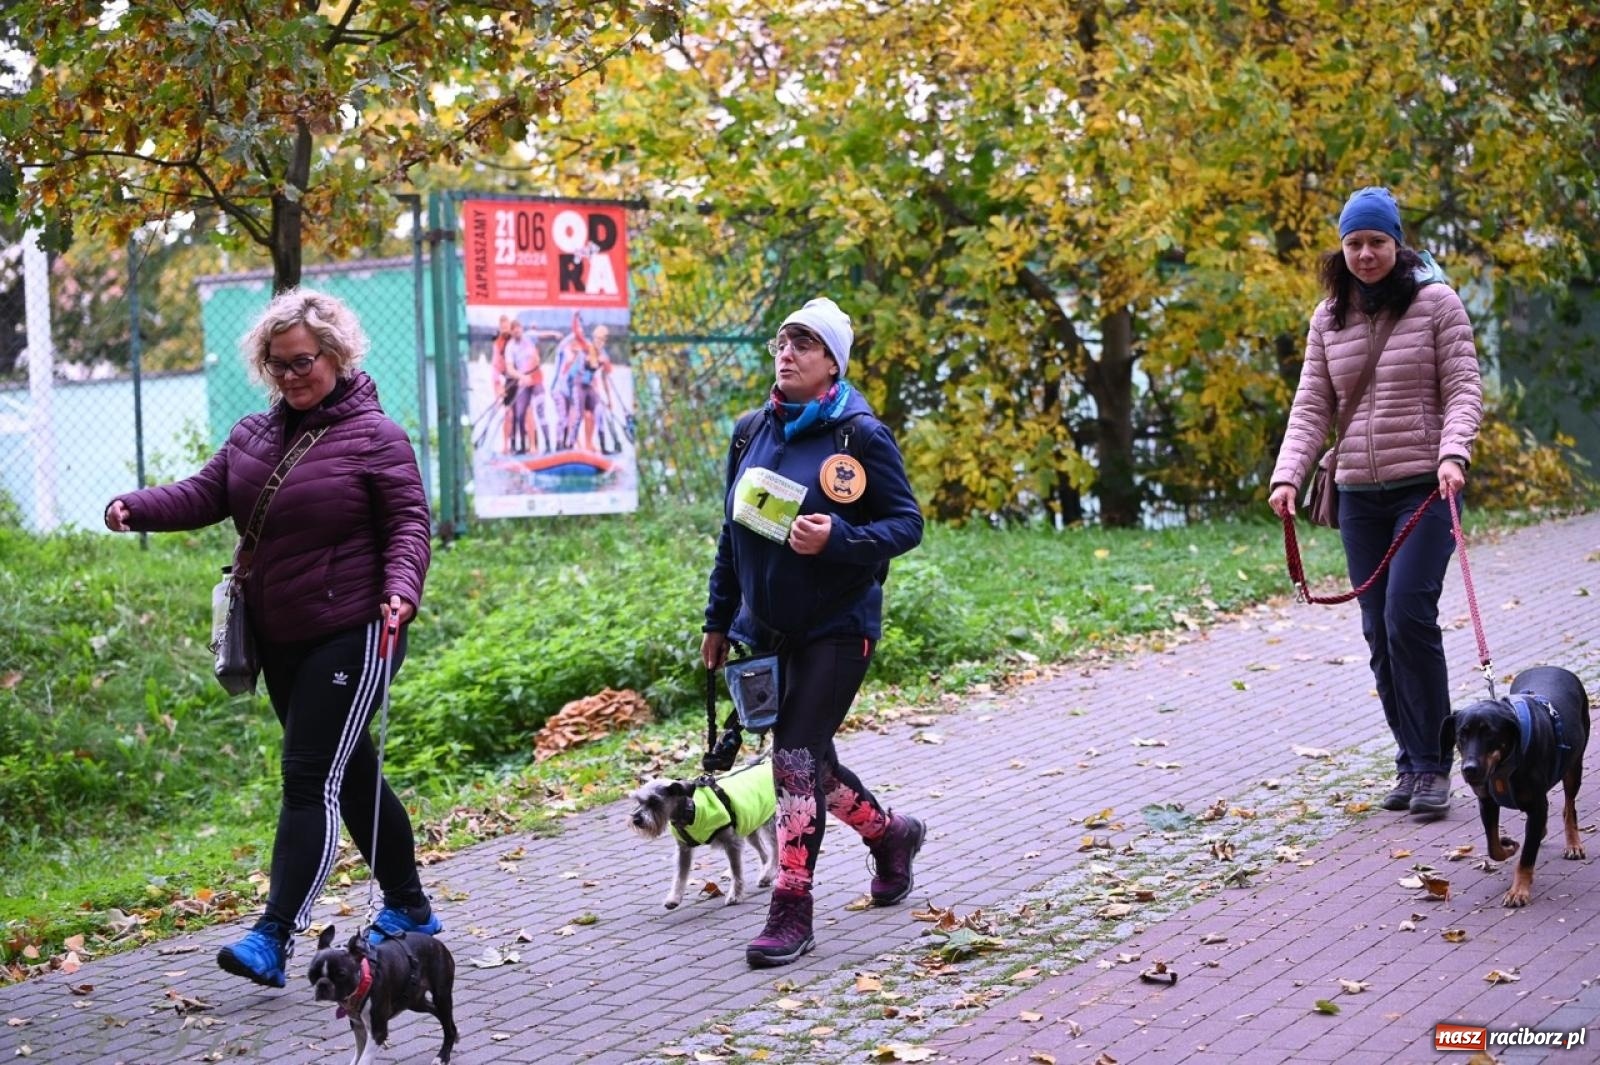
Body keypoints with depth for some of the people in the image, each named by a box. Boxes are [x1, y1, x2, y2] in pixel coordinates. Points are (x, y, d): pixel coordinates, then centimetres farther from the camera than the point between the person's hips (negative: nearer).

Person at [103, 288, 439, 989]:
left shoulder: (374, 436, -8)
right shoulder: (253, 436, 11)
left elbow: (408, 523, -12)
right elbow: (204, 494, 3)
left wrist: (400, 587, -30)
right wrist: (137, 507, -15)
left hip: (350, 635, -8)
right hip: (279, 639, 8)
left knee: (310, 779, -12)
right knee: (349, 774, 16)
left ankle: (275, 936, -15)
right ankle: (408, 908, 30)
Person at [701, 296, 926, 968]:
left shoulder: (859, 435, -11)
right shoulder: (753, 432, 6)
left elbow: (907, 523, -10)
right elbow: (732, 531, 15)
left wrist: (836, 539, -28)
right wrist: (718, 621, 16)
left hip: (837, 628, -6)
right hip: (767, 629, 6)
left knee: (796, 759, -11)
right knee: (807, 759, 13)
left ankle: (791, 912, -3)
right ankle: (890, 835, 40)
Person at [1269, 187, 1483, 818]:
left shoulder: (1436, 302, -2)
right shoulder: (1328, 318, 9)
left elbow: (1463, 388, -7)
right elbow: (1312, 407, 7)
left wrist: (1453, 454, -24)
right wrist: (1287, 475, -8)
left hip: (1425, 487, -5)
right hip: (1359, 494, 5)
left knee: (1408, 616, -16)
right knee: (1379, 632, 3)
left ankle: (1432, 766, -8)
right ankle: (1411, 763, 12)